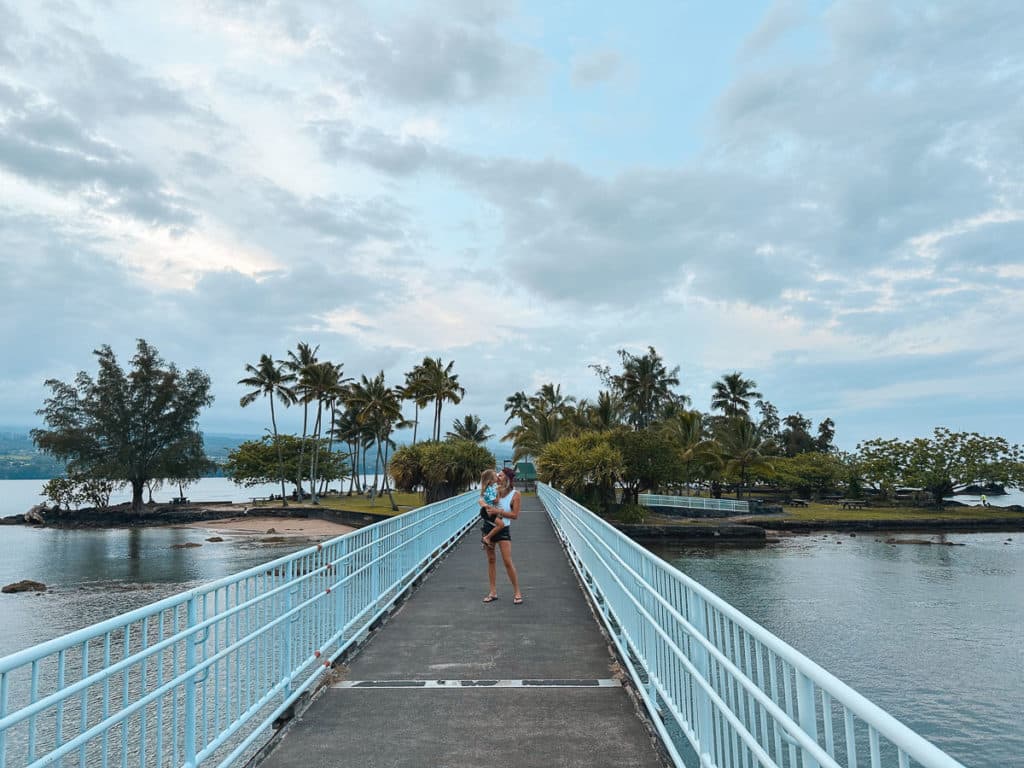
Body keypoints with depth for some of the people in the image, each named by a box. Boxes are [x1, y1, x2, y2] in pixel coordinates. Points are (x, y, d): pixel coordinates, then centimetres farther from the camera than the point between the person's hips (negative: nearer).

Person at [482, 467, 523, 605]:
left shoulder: (515, 494, -9)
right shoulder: (495, 490, 1)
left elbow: (515, 515, -12)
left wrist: (498, 511, -21)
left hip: (503, 529, -4)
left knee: (508, 561, -6)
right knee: (491, 560, 9)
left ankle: (517, 592, 6)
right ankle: (493, 592, 18)